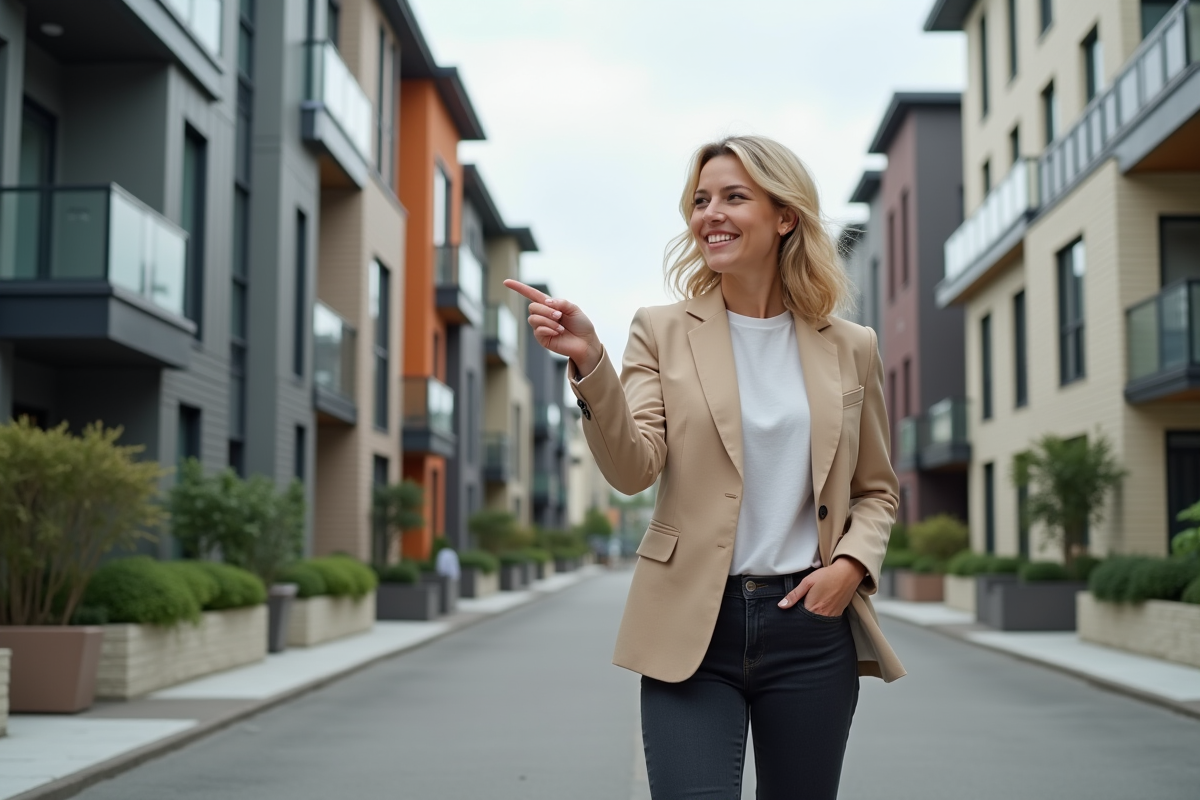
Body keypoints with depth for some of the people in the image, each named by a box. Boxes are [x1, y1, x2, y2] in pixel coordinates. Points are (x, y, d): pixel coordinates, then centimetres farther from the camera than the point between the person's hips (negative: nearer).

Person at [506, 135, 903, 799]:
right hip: (692, 625, -2)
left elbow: (876, 490, 15)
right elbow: (633, 467, -11)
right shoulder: (663, 332, 2)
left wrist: (851, 563, -5)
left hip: (810, 623, 2)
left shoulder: (850, 348, 6)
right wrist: (589, 363, -26)